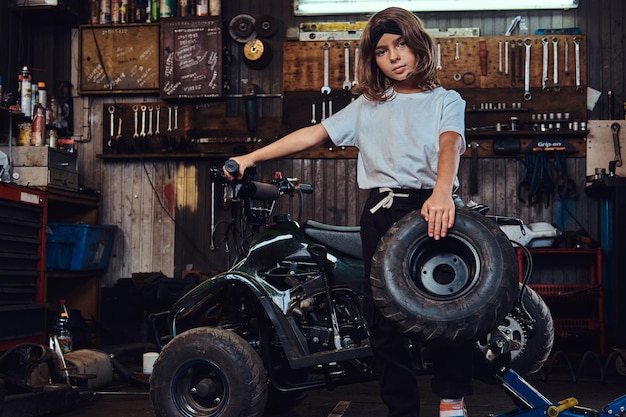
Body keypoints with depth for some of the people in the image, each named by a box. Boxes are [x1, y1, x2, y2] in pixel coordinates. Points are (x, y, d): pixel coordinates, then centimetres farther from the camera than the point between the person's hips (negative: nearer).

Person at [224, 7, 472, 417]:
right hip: (382, 212, 3)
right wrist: (250, 157, 5)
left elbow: (450, 143, -10)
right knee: (384, 318, 0)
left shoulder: (445, 100, 9)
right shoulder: (368, 106, 20)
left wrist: (442, 193, -31)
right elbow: (315, 133, 13)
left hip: (433, 206, -3)